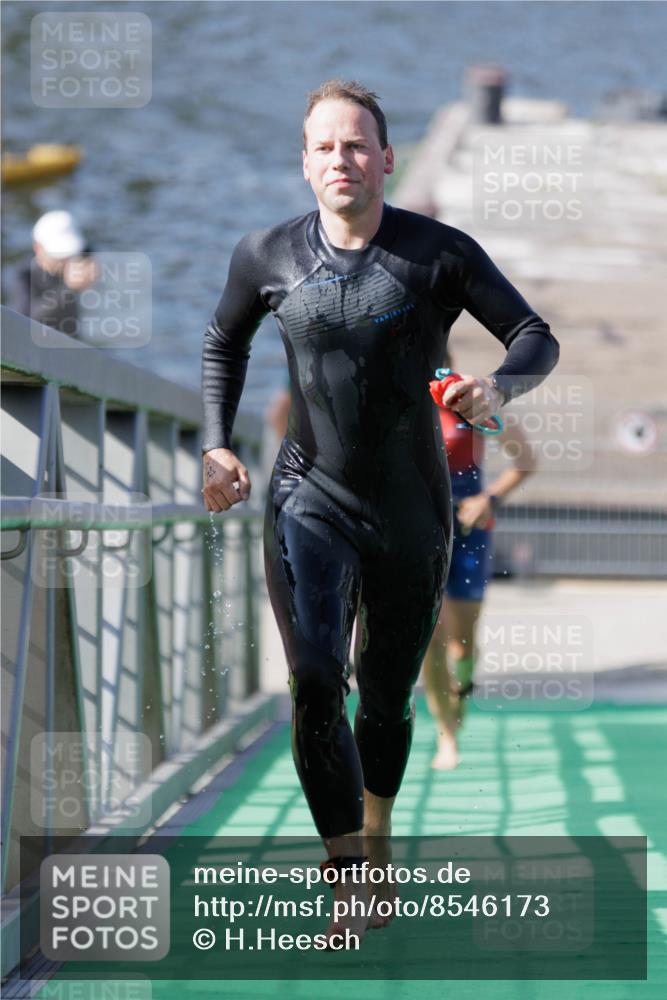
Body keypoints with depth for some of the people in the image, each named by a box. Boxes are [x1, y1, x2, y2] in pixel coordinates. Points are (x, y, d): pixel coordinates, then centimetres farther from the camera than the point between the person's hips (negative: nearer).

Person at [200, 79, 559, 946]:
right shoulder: (268, 257, -2)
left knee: (388, 696, 13)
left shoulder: (439, 254, -8)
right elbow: (223, 342, 18)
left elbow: (536, 338, -5)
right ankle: (350, 885, -18)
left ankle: (376, 838, 40)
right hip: (310, 500, 0)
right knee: (315, 685, -20)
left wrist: (499, 386, -28)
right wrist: (218, 445, 7)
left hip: (411, 509, 1)